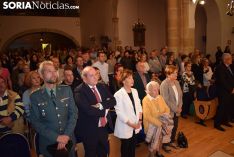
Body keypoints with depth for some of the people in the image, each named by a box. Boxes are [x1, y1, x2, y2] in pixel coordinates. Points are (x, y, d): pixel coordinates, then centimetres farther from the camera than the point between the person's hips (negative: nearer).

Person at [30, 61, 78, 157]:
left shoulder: (67, 90, -2)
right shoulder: (35, 96, -7)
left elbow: (73, 113, -4)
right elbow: (36, 122, -9)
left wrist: (66, 135, -13)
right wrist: (57, 137, -15)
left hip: (69, 140, 2)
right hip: (48, 143, -1)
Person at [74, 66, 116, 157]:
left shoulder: (102, 87, 4)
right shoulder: (79, 91, -18)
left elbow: (113, 101, -4)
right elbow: (88, 110, -29)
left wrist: (101, 105, -22)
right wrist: (105, 109, -15)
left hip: (104, 127, 6)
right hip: (89, 130, -6)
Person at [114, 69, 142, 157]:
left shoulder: (135, 91, 4)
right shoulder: (118, 94, -18)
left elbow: (139, 106, 7)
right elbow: (119, 113, -19)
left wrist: (139, 120, -3)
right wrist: (131, 124, -16)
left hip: (136, 125, 6)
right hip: (125, 127, -5)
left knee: (133, 147, 18)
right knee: (125, 148, 13)